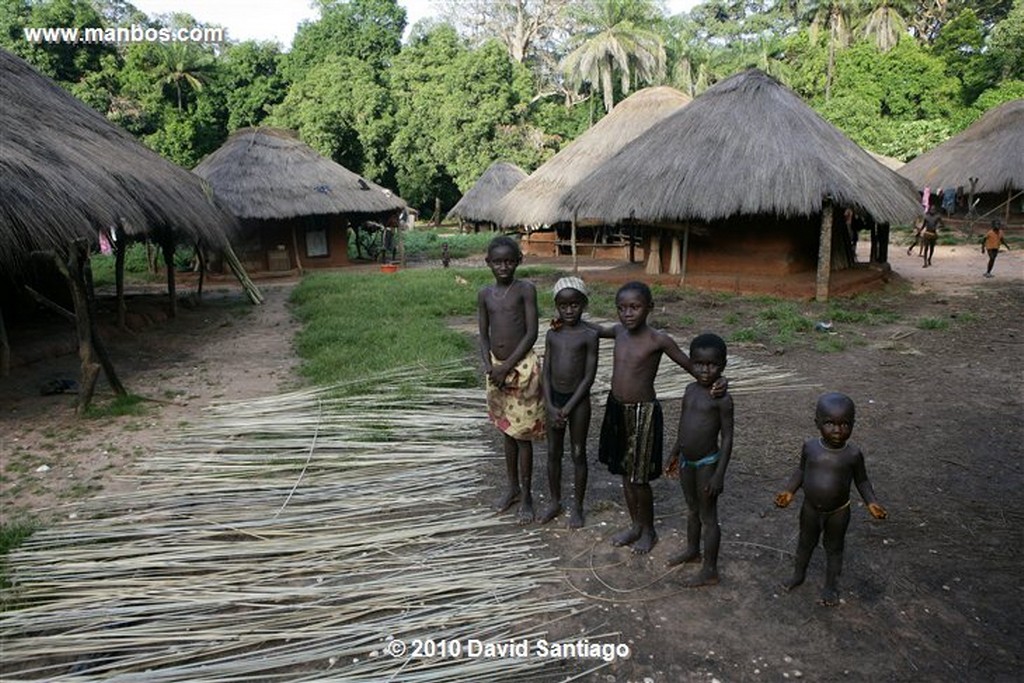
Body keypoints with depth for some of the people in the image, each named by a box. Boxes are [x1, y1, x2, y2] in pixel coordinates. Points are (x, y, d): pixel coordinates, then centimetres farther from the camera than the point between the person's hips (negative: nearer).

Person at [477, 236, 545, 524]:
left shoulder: (526, 289, -8)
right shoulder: (485, 294, 5)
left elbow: (532, 333, -11)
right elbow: (483, 335, 7)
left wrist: (507, 366, -15)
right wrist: (488, 366, -9)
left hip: (522, 367, -4)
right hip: (496, 368, 5)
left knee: (523, 434, 2)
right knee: (507, 431, 17)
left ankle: (526, 495, 16)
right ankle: (513, 487, 32)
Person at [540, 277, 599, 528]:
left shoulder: (589, 335, -10)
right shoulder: (552, 334, 2)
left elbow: (589, 377, -11)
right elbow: (546, 373, 2)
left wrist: (568, 407, -14)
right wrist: (550, 406, -9)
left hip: (578, 400, -4)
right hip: (554, 399, 4)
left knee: (578, 454, 8)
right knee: (553, 453, 13)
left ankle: (577, 506, 23)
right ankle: (555, 501, 31)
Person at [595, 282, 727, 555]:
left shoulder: (658, 340, -16)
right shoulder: (619, 331, 0)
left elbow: (691, 365, -12)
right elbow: (595, 331, 20)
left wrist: (717, 382, -29)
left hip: (643, 413, -6)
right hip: (617, 410, 6)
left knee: (639, 478, 6)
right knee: (625, 473, 18)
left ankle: (649, 531, 30)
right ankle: (635, 525, 37)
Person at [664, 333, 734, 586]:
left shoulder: (722, 399, -18)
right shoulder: (690, 389, 2)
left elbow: (727, 437, -16)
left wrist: (719, 474, -18)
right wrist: (674, 452, 20)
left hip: (707, 463, -7)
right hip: (687, 461, 7)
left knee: (708, 516, 5)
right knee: (692, 509, 25)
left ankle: (710, 571, 18)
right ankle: (692, 549, 45)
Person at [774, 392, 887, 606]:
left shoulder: (853, 454, -19)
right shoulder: (810, 447, -16)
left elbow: (862, 480, -4)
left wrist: (871, 503, -17)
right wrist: (789, 491, -10)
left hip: (838, 512, -2)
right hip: (810, 509, 2)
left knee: (834, 548, 18)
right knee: (805, 542, 22)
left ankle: (831, 585, 40)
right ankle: (798, 574, 46)